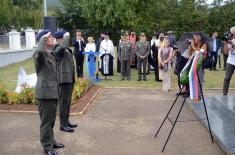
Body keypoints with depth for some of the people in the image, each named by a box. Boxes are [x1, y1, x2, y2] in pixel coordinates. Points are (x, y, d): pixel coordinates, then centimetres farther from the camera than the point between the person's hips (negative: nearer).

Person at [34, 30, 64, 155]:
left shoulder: (52, 54, 14)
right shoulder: (40, 55, -13)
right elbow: (39, 51, -39)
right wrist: (43, 38, -27)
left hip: (53, 92, 9)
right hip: (45, 93, -9)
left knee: (51, 120, 19)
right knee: (46, 121, 1)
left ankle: (51, 141, 33)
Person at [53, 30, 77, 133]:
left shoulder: (66, 49, 18)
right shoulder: (57, 48, -10)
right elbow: (63, 46, -35)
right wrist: (66, 37, -17)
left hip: (70, 78, 9)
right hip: (64, 78, -9)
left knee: (67, 101, 15)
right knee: (64, 101, -5)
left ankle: (66, 121, 25)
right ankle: (63, 124, 2)